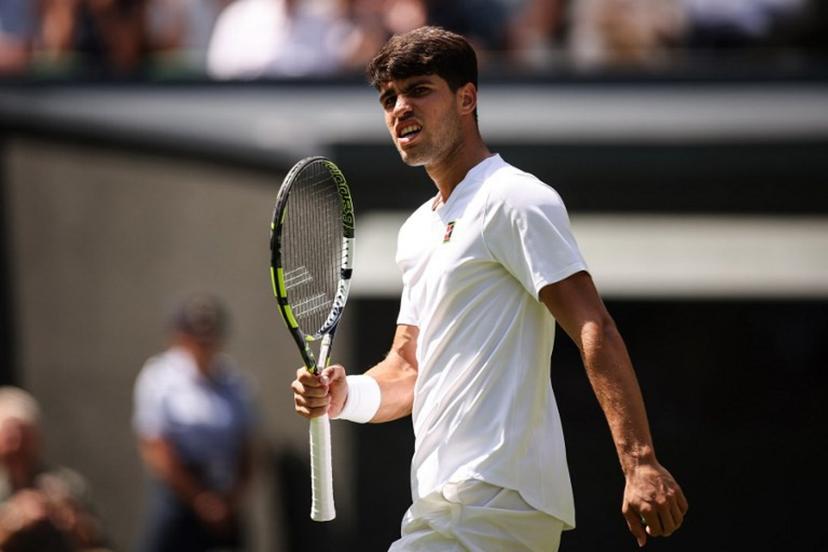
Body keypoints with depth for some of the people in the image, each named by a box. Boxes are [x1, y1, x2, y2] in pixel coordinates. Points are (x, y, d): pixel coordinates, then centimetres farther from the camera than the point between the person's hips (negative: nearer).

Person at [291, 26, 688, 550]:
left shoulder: (515, 201, -7)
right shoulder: (418, 231, 21)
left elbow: (595, 330, -15)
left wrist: (640, 463, -25)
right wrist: (345, 395, -1)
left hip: (492, 502, -9)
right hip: (443, 502, 9)